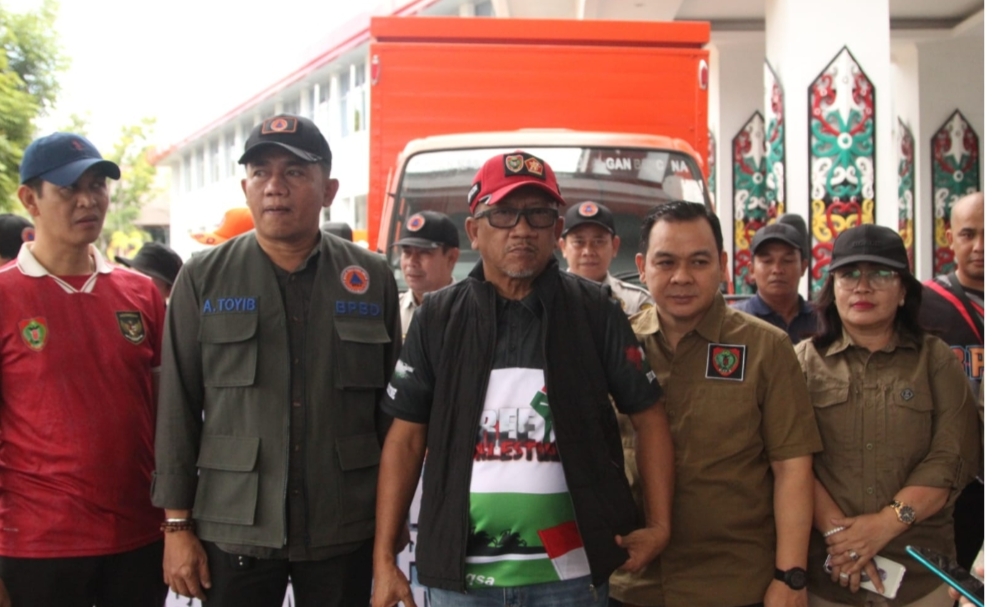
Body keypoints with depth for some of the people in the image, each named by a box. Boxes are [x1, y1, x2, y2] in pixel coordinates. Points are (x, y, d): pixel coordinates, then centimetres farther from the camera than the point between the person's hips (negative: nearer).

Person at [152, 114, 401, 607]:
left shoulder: (372, 279, 3)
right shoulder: (203, 279, 1)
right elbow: (178, 410, 2)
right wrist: (177, 525, -1)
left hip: (344, 531, 1)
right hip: (235, 530, 0)